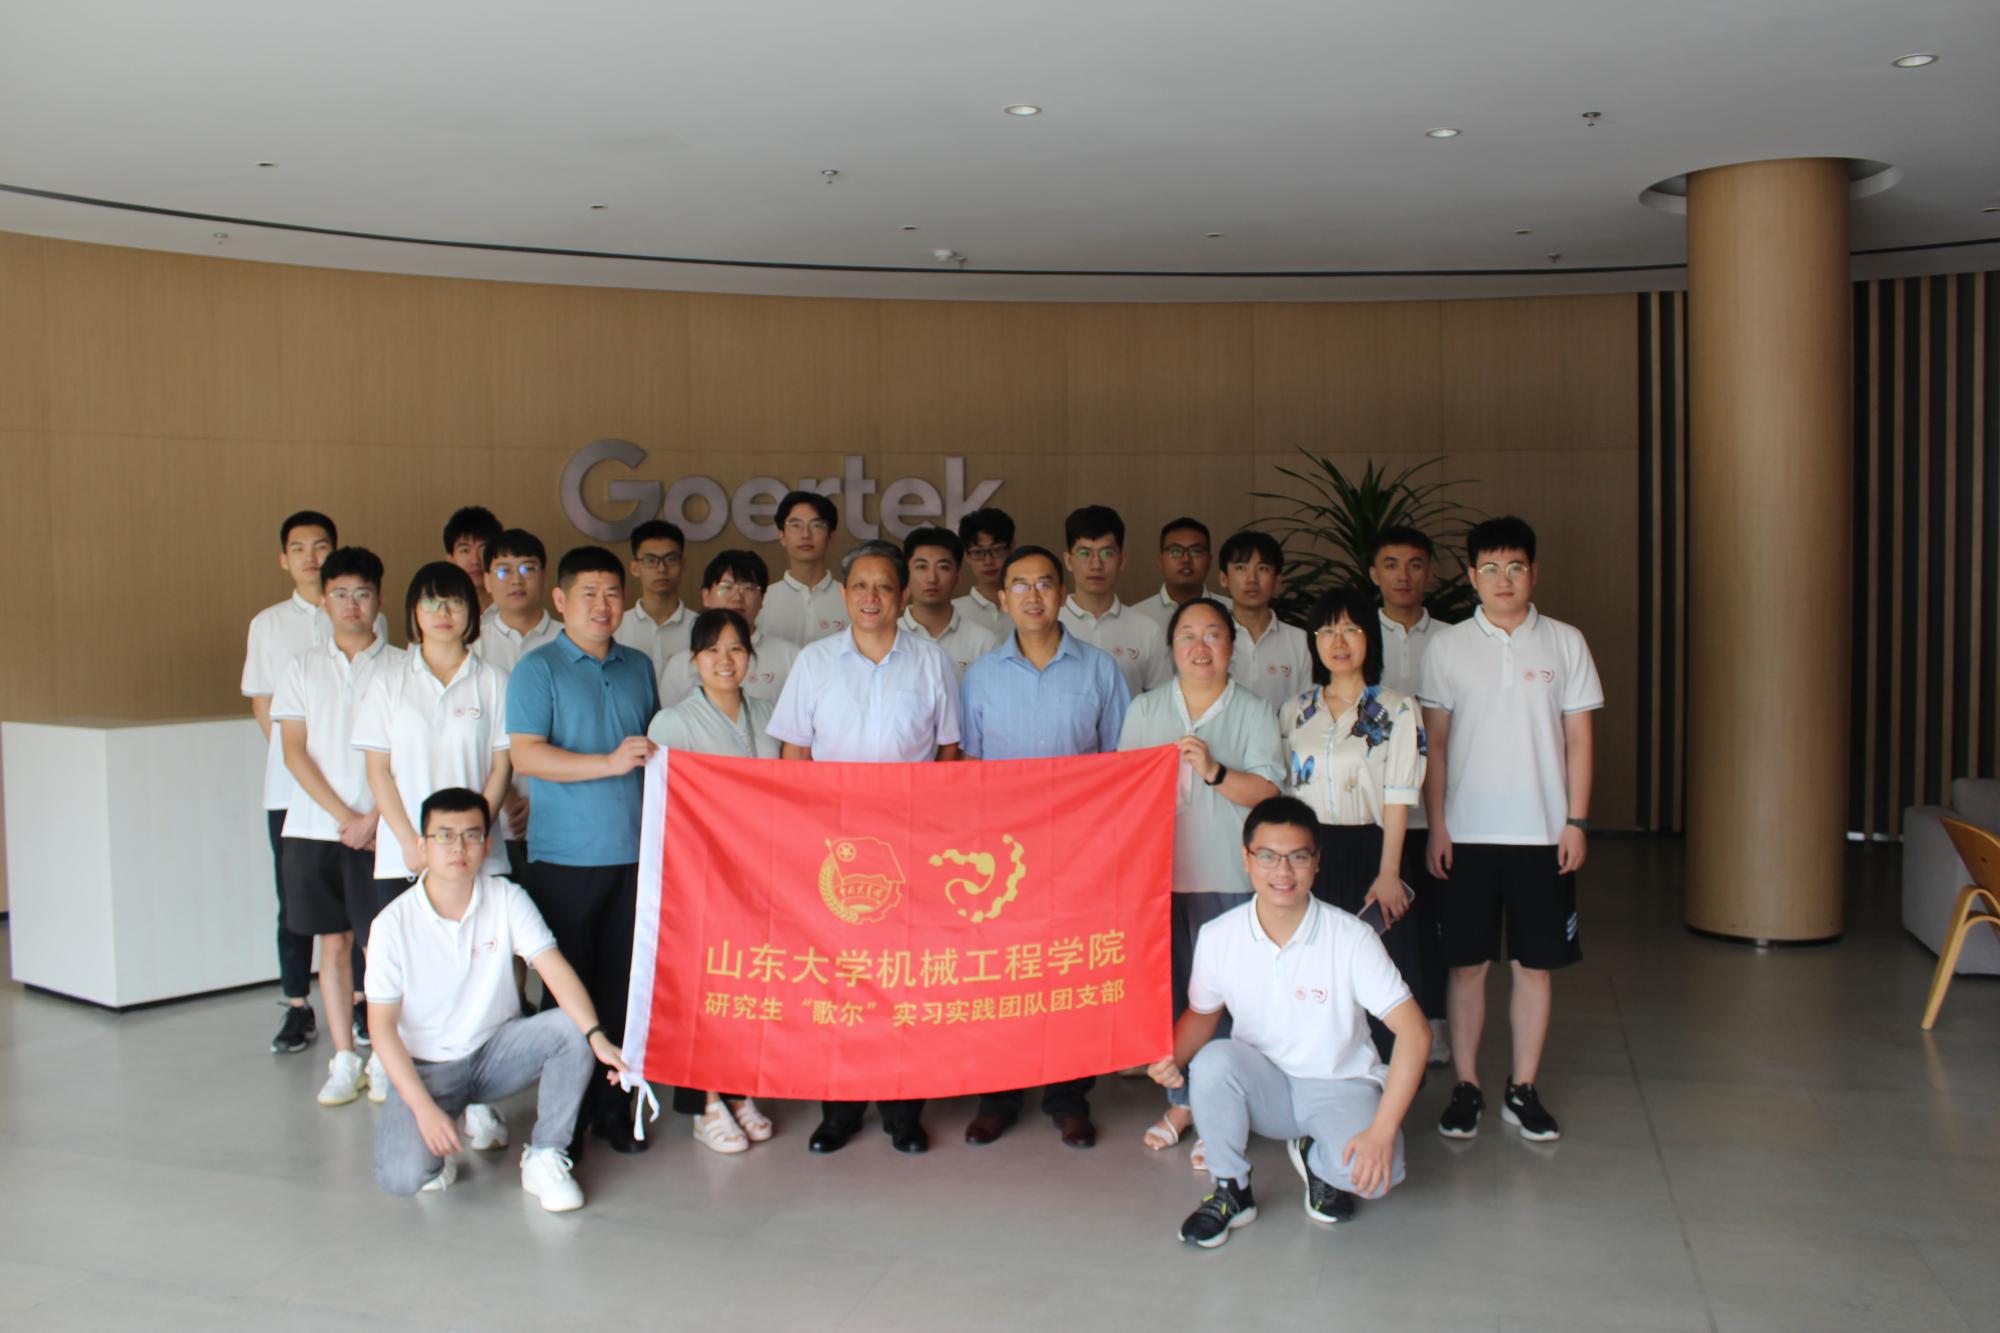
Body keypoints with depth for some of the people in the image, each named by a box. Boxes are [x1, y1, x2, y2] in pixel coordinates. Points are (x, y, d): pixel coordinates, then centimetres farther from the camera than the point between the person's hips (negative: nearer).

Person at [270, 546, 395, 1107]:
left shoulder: (398, 667, 2)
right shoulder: (303, 667, 8)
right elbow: (295, 751, 3)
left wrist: (374, 819, -12)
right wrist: (344, 815, -7)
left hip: (379, 829, -2)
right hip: (313, 826, 2)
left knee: (379, 944, -3)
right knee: (334, 943, 7)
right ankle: (345, 1061, 16)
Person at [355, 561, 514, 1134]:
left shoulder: (491, 682, 7)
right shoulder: (391, 681, 8)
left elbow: (501, 766, 4)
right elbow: (379, 769, 5)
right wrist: (411, 841, -6)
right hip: (404, 856, 1)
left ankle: (478, 1098, 1)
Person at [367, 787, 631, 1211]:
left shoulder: (507, 899, -9)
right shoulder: (394, 922, -14)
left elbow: (555, 970, -19)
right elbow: (382, 1026, -12)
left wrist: (596, 1035, -37)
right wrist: (424, 1108, -22)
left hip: (497, 1049, 3)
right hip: (427, 1066, -2)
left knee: (572, 1029, -26)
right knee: (402, 1175, -27)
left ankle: (543, 1159, -10)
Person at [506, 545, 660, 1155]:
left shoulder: (638, 667, 13)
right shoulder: (538, 669, -3)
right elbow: (525, 755, -14)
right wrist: (609, 763, -20)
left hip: (633, 851, 4)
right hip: (564, 855, -4)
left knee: (624, 980, 9)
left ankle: (611, 1103, 21)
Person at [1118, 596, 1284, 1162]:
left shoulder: (1254, 712, 3)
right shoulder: (1145, 710, 11)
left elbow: (1268, 791, -5)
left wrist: (1213, 771, -20)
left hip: (1226, 878, -2)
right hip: (1158, 870, 3)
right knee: (1168, 988, 7)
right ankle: (1179, 1101, 22)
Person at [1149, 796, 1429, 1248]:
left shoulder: (1351, 938, -18)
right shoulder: (1218, 937, -10)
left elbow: (1414, 1032, -19)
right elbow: (1202, 1013, 8)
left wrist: (1382, 1131, -27)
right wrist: (1172, 1058, -16)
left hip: (1340, 1087, -1)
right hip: (1265, 1086, 2)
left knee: (1372, 1172, -31)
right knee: (1212, 1061, -31)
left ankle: (1316, 1158, 8)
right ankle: (1231, 1192, -5)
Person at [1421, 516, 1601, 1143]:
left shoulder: (1565, 643, 4)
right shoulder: (1448, 645, 2)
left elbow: (1578, 738, 6)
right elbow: (1434, 742, 3)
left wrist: (1576, 819, 0)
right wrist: (1437, 823, -3)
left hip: (1542, 831, 1)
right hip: (1467, 831, -1)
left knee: (1535, 962, 6)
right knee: (1467, 962, 4)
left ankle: (1523, 1090, 18)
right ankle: (1466, 1087, 15)